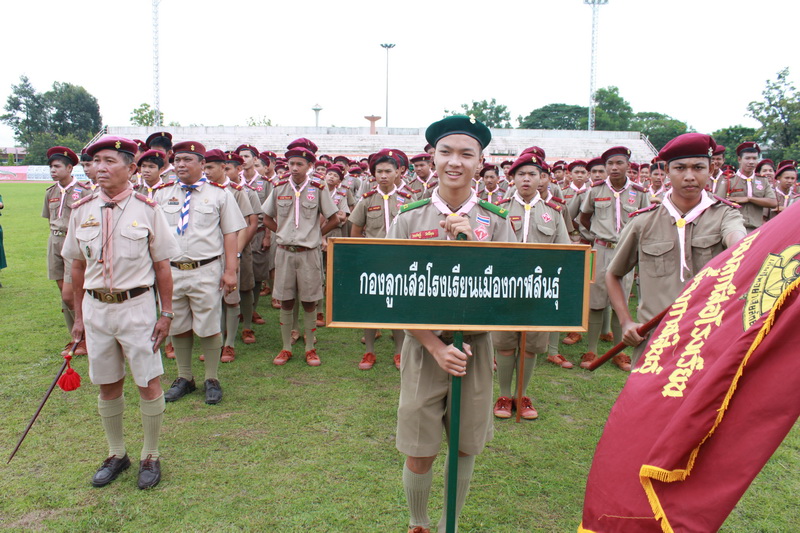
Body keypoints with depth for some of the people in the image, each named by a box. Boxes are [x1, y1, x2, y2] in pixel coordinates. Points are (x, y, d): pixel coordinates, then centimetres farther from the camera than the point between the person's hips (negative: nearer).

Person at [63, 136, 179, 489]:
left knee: (149, 384, 3)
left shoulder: (146, 209, -5)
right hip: (95, 307, 3)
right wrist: (78, 317, 10)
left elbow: (162, 265, -3)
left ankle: (150, 456, 22)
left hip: (136, 305, -3)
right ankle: (116, 454, 32)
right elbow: (77, 266, 10)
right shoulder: (82, 210, 4)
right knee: (107, 386, 14)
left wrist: (166, 313, -5)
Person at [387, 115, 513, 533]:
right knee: (419, 454, 7)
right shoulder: (409, 219, -4)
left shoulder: (496, 222, -1)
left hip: (476, 347, 1)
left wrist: (471, 243, -18)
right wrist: (436, 347, -12)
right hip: (423, 348, -1)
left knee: (465, 448, 15)